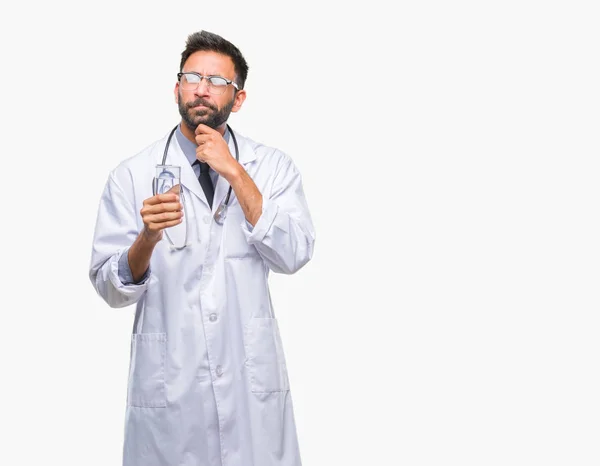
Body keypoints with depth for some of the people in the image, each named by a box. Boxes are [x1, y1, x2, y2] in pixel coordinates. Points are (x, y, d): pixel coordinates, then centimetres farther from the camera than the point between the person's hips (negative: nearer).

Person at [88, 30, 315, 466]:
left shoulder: (273, 165, 1)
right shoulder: (132, 175, -2)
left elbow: (294, 255, -11)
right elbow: (111, 288, -4)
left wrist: (235, 173, -15)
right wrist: (148, 238, -23)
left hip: (252, 376, 1)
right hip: (167, 377, -1)